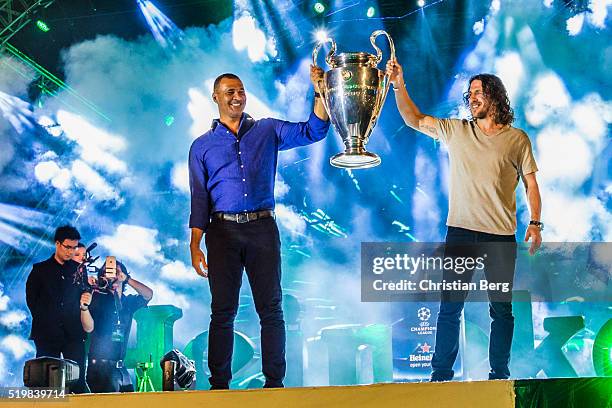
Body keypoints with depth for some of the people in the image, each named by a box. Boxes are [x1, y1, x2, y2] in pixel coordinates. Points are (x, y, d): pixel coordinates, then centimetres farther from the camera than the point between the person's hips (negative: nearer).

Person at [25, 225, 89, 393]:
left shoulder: (78, 269, 13)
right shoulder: (40, 269, 9)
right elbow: (31, 299, 8)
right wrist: (42, 319, 2)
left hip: (74, 334, 1)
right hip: (47, 334, -1)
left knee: (78, 381, -6)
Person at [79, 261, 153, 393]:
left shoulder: (129, 301, 13)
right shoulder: (98, 298, -2)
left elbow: (148, 295, -5)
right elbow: (89, 327, -15)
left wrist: (127, 279, -15)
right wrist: (84, 307, -35)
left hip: (120, 367, 6)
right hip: (100, 366, -6)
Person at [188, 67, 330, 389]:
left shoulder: (267, 131, 12)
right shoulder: (202, 146, 11)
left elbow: (313, 131, 4)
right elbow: (199, 199, 7)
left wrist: (319, 91, -10)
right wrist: (195, 246, -1)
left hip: (263, 228, 0)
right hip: (223, 232, 0)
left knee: (271, 309, -1)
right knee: (223, 311, 0)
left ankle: (274, 382, 3)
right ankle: (219, 384, 5)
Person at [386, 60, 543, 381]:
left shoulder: (517, 139, 5)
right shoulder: (456, 131, 10)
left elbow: (531, 184, 6)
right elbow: (414, 120, 7)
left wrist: (535, 223, -5)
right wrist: (399, 86, -4)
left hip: (501, 235, -1)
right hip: (460, 231, 1)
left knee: (501, 309, 4)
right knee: (450, 306, 0)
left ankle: (499, 374, 13)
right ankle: (441, 373, 6)